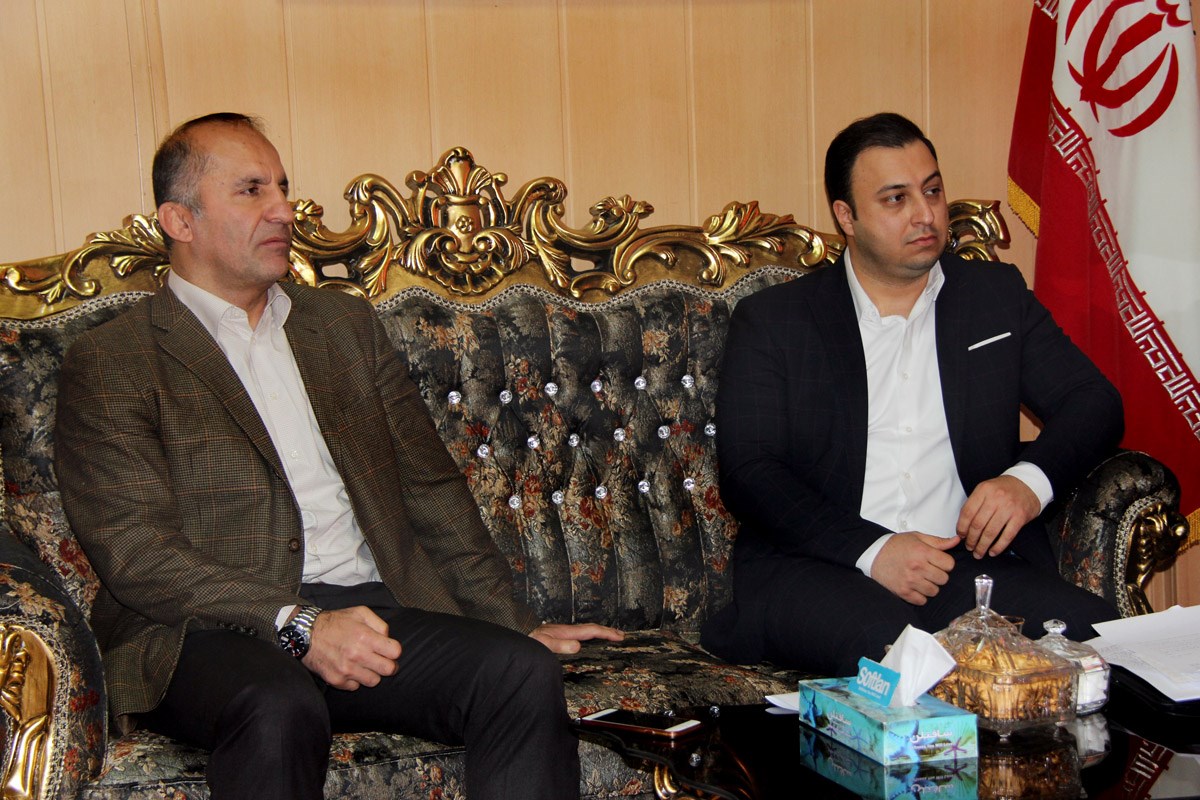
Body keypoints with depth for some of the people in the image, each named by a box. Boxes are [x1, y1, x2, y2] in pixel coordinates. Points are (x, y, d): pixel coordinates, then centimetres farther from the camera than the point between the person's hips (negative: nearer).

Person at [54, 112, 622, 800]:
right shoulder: (110, 365, 3)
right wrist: (297, 625, -18)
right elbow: (132, 549, -7)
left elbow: (431, 489, 21)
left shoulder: (347, 324, 21)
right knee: (278, 707, -37)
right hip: (210, 632, -4)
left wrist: (517, 626, 14)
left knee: (524, 674, -22)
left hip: (373, 610, 5)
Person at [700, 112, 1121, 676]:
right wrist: (871, 549, -15)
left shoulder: (998, 297, 19)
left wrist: (1030, 480, -8)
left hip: (971, 565, 3)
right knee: (887, 645, -37)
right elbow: (746, 472, 0)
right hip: (816, 567, -3)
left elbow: (1095, 402, 16)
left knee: (1091, 632, -26)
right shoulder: (771, 320, 9)